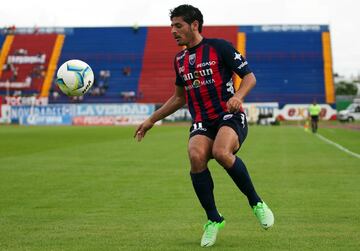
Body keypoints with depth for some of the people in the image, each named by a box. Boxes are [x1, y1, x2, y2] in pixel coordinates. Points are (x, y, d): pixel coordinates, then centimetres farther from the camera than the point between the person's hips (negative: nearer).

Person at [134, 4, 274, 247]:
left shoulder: (219, 47, -1)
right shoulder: (180, 60, 17)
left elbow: (249, 76, -3)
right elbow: (179, 97, 30)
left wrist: (238, 95, -23)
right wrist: (152, 120, 27)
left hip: (230, 117, -4)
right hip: (202, 124, 5)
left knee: (221, 152, -36)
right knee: (196, 157, -28)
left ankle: (256, 203, -11)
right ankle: (214, 219, -10)